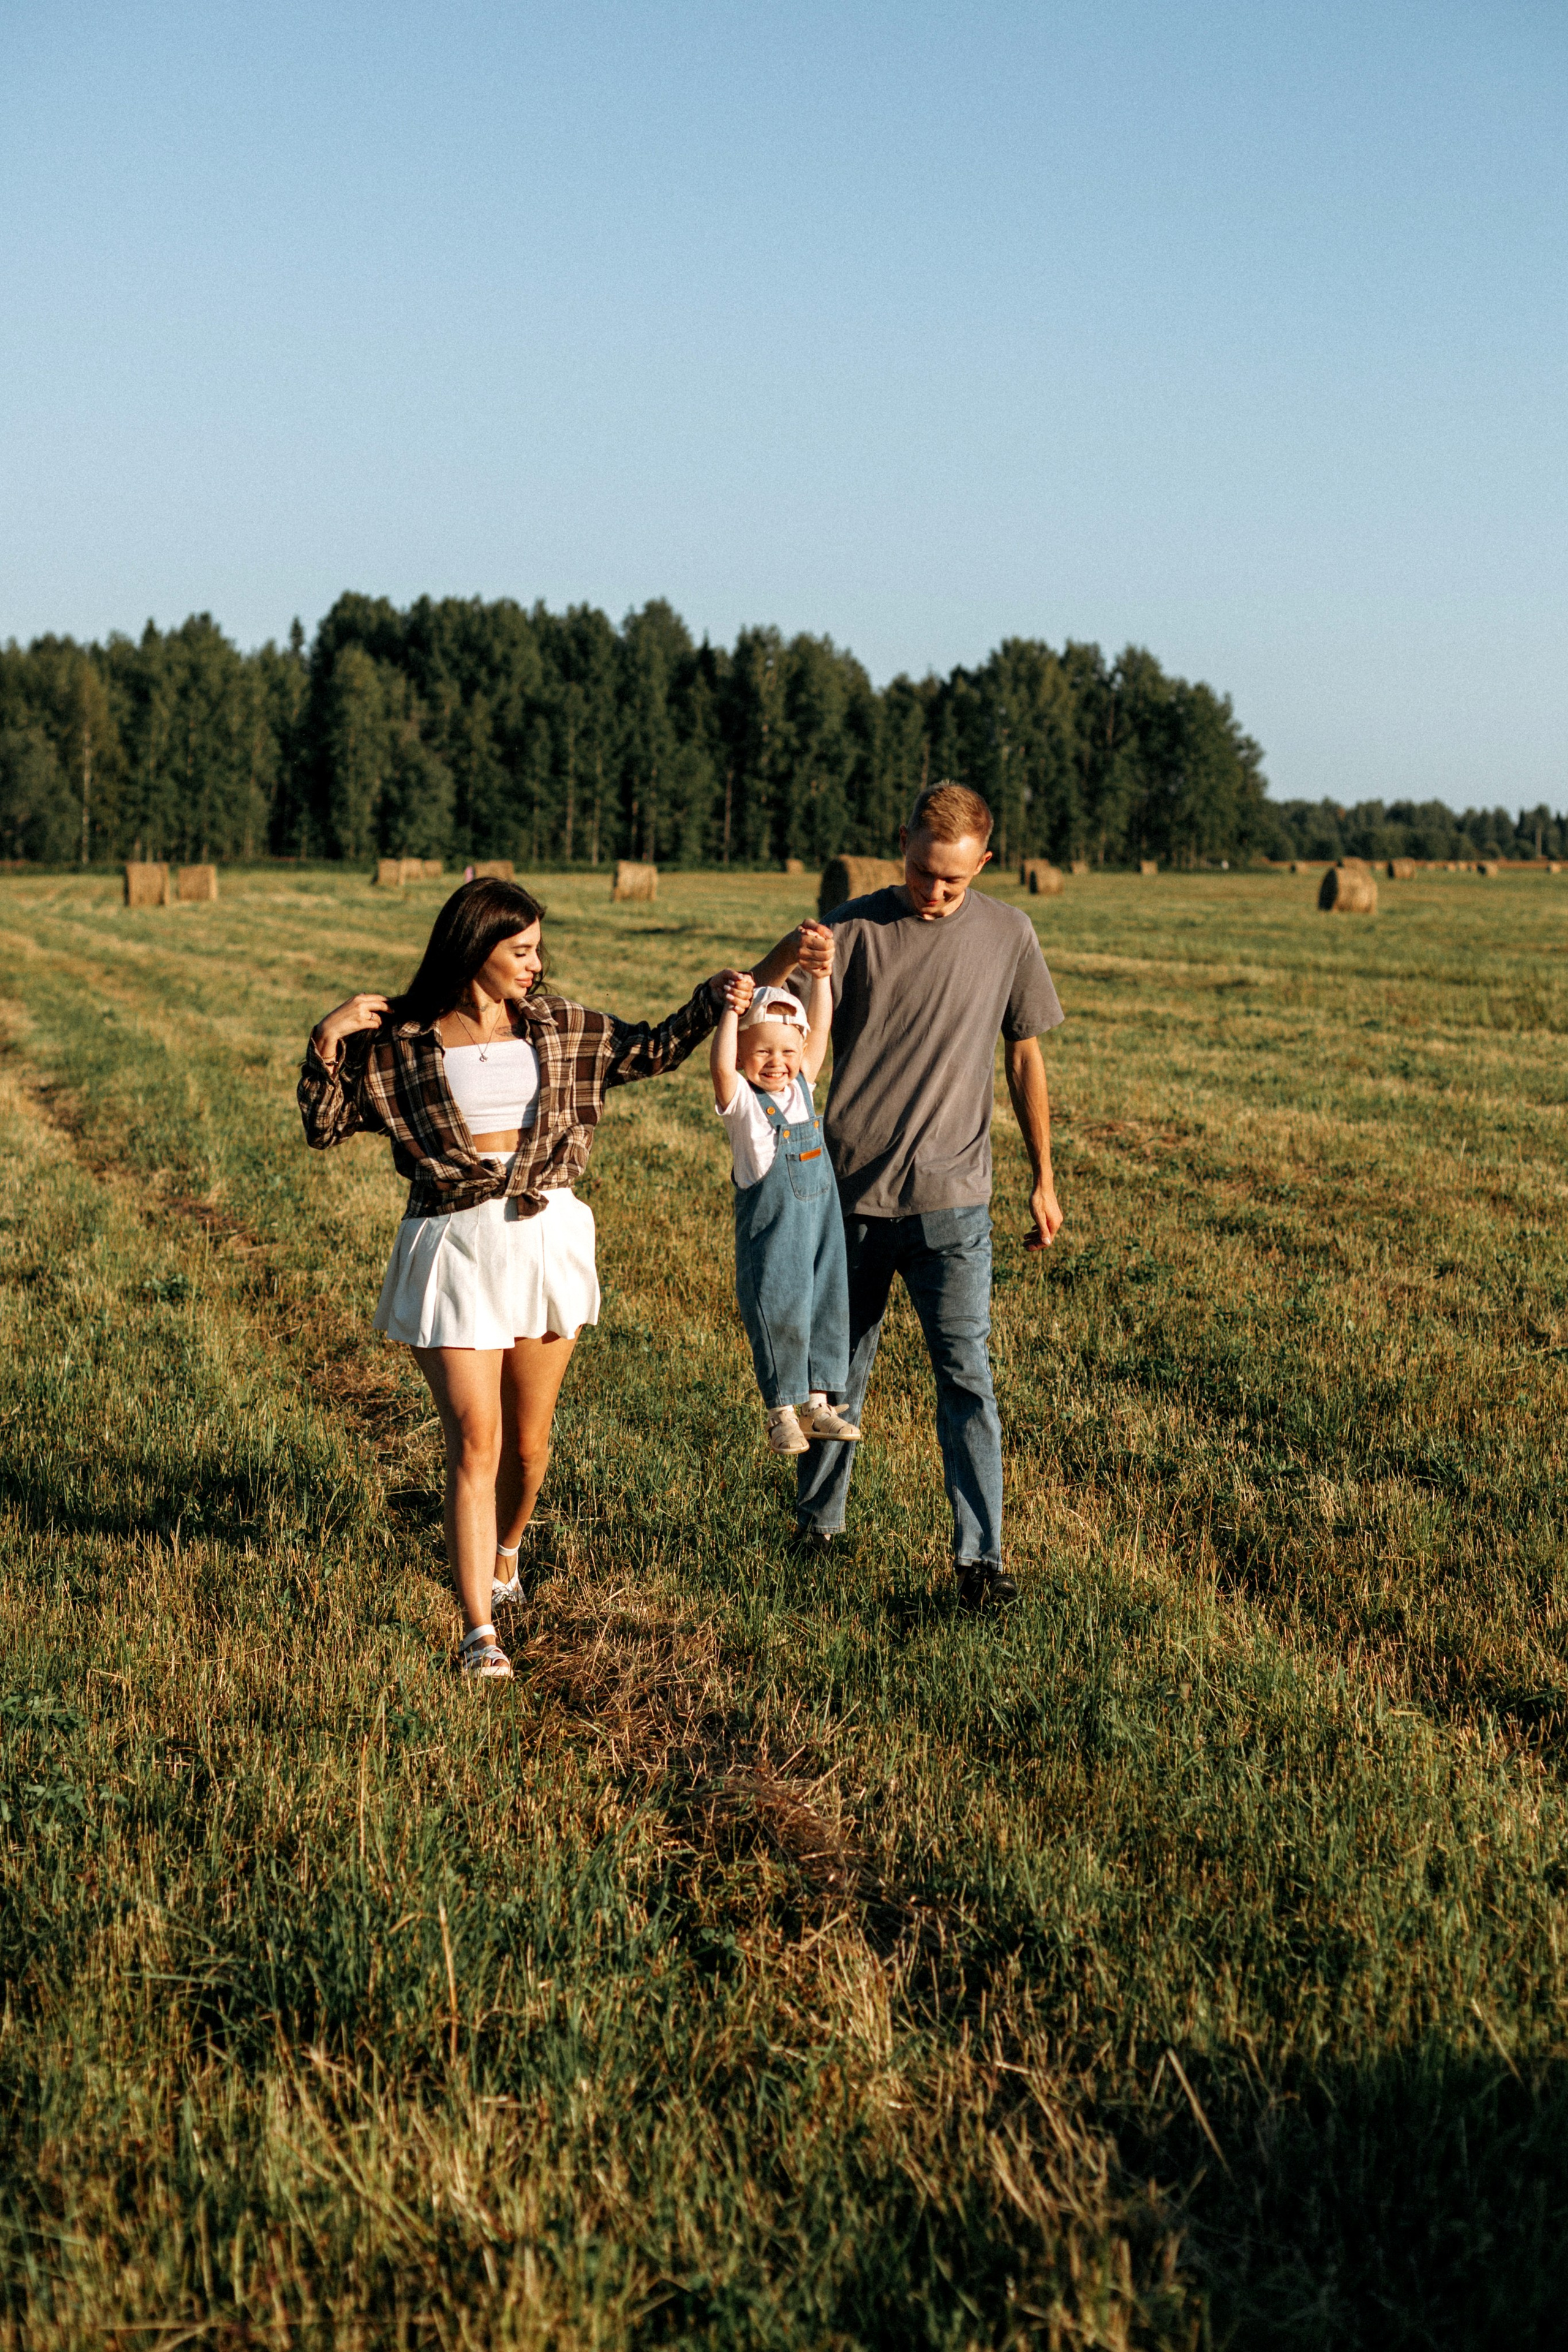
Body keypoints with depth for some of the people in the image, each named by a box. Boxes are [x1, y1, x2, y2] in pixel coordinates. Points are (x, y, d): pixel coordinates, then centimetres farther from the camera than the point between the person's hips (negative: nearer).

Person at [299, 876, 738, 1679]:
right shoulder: (400, 1040, -2)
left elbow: (650, 1050, 16)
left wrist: (716, 998, 4)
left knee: (528, 1440, 13)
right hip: (453, 1248, -3)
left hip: (546, 1238, 3)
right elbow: (325, 1128, 3)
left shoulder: (558, 1026, 6)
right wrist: (326, 1044, -10)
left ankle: (502, 1552, 43)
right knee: (475, 1441, -10)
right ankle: (479, 1631, -9)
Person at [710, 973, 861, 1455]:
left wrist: (821, 975, -1)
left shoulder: (801, 1085, 7)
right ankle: (781, 1414, 13)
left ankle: (819, 1405, 20)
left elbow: (820, 1031, 5)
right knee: (779, 1317, -1)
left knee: (828, 1309, 9)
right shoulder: (741, 1098, -9)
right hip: (769, 1230, -6)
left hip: (821, 1220, 6)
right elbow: (720, 1064, -29)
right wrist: (734, 1009, -28)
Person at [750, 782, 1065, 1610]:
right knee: (839, 1364, 14)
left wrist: (1043, 1179, 11)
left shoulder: (1007, 936, 2)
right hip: (849, 1192, 1)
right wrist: (789, 958, -30)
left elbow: (1025, 1057, 11)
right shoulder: (855, 929, -3)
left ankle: (979, 1556, -3)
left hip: (950, 1200, 0)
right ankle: (815, 1523, 30)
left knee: (965, 1375, -6)